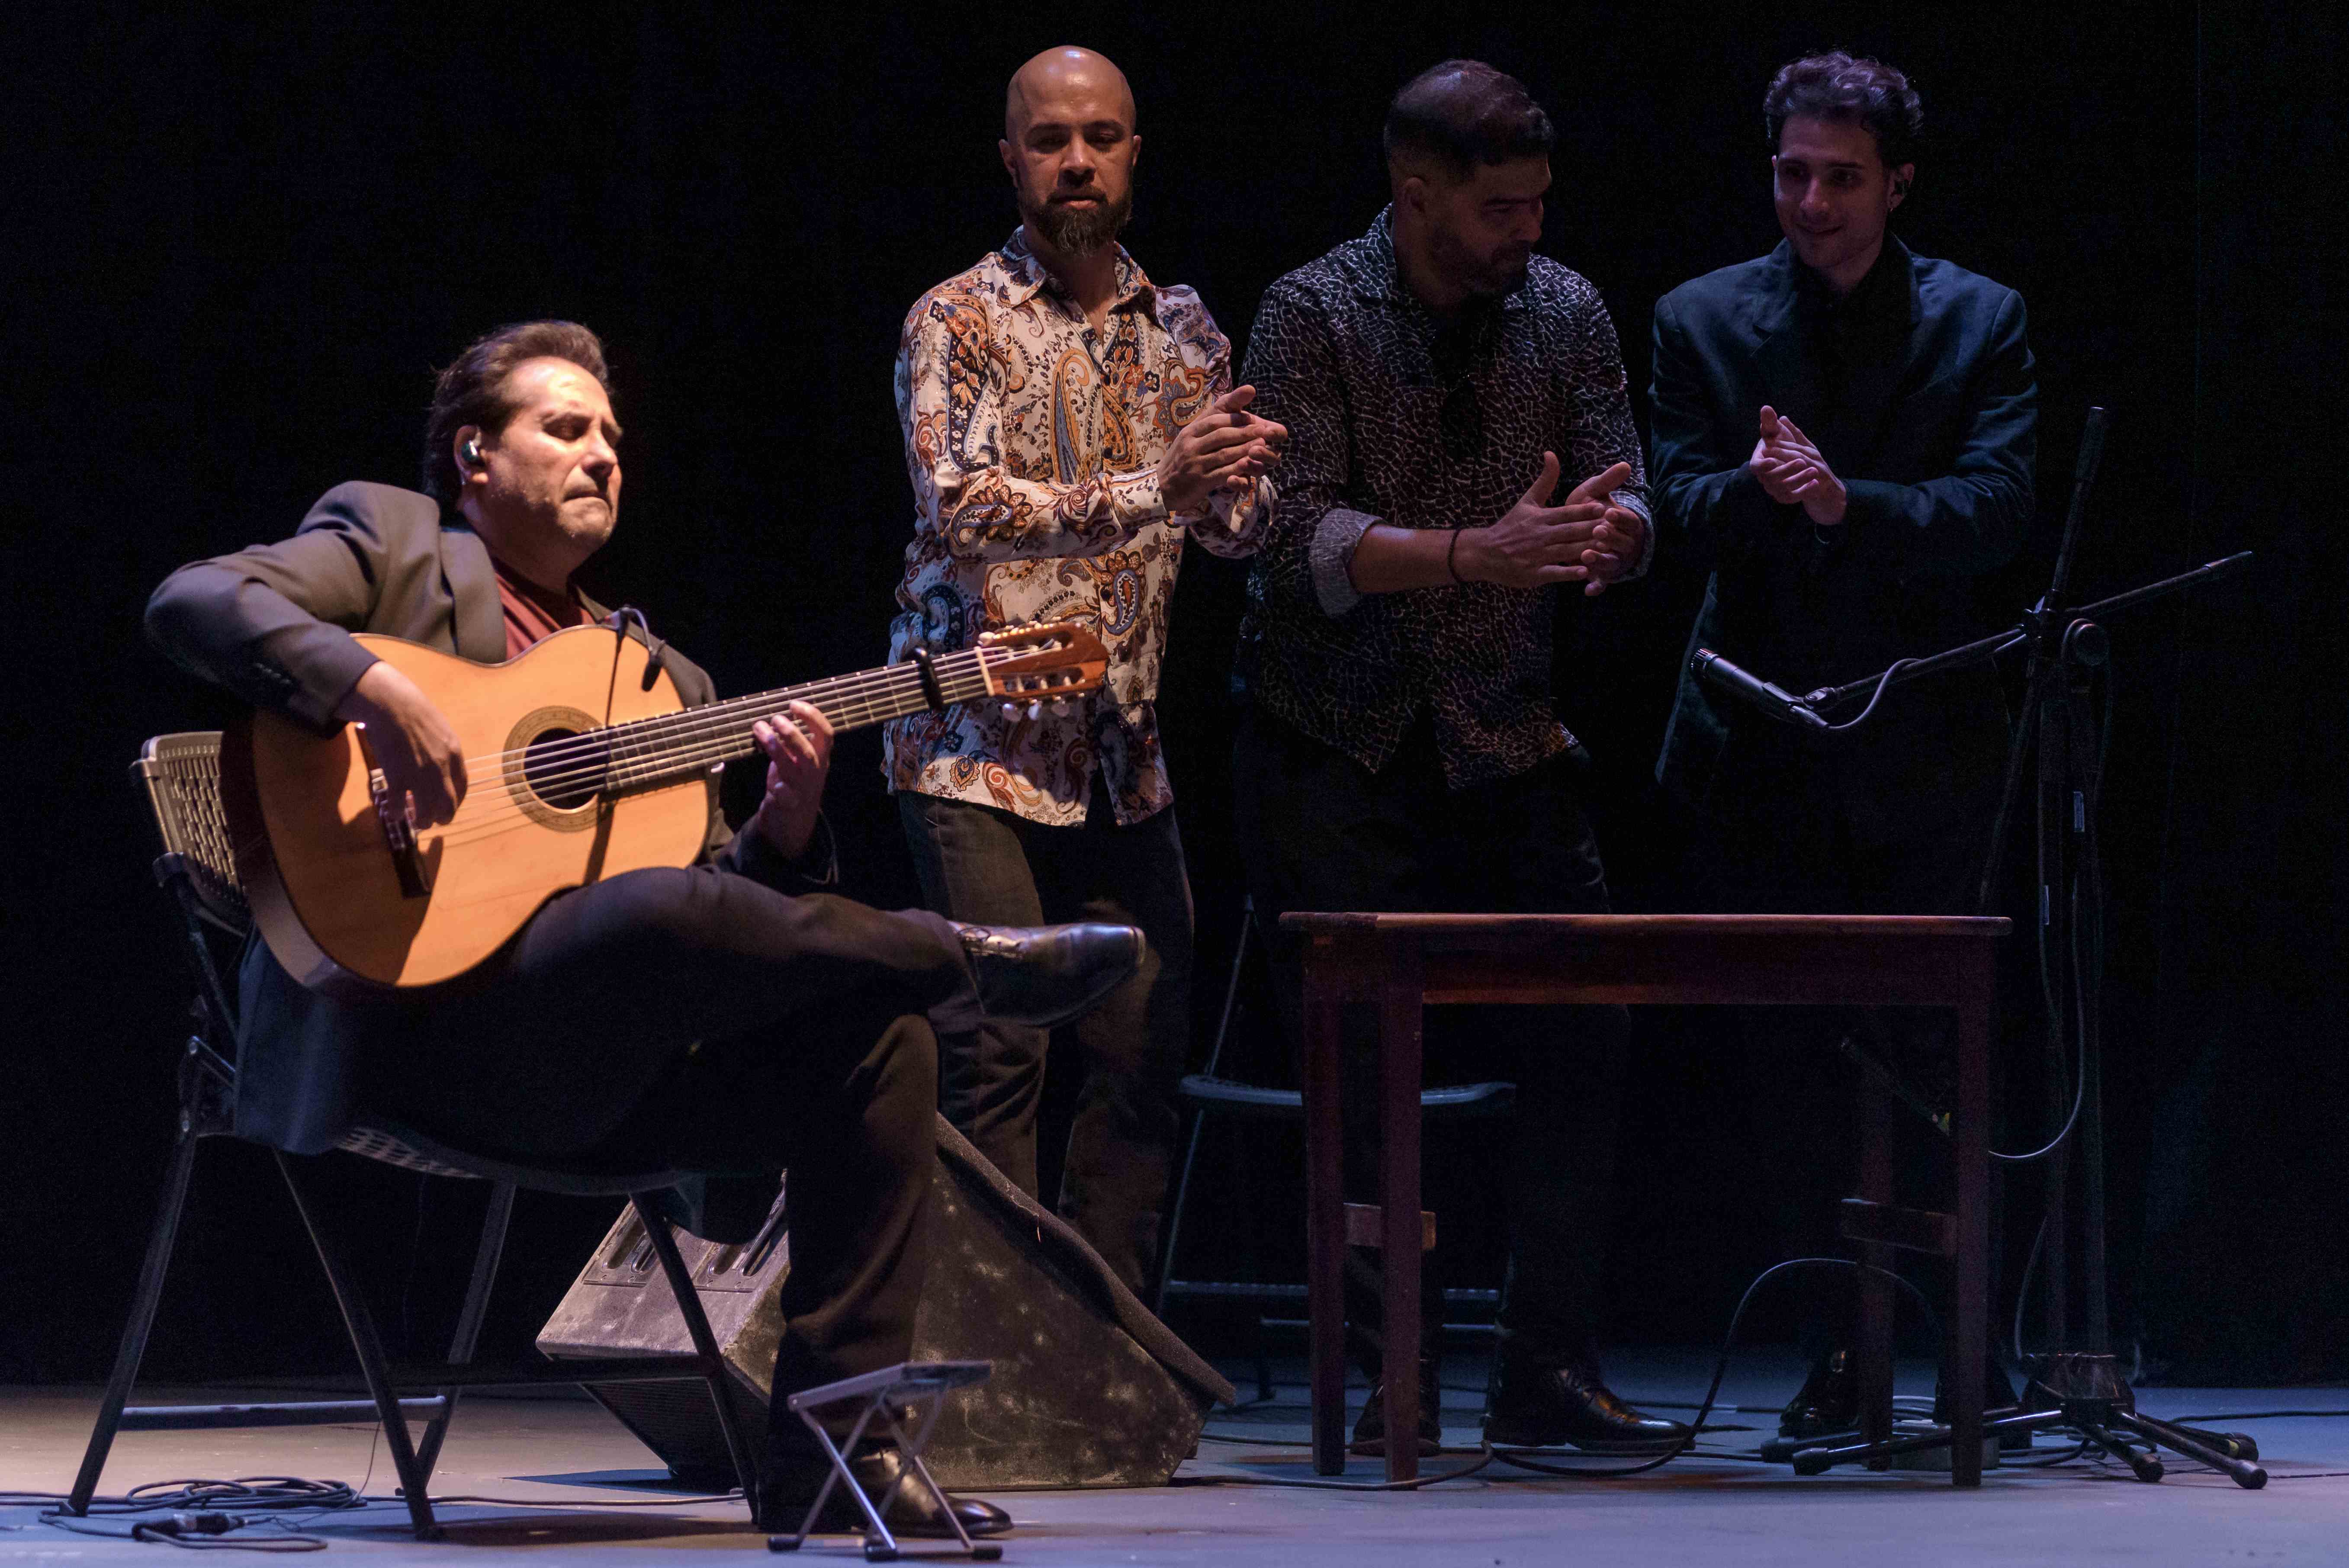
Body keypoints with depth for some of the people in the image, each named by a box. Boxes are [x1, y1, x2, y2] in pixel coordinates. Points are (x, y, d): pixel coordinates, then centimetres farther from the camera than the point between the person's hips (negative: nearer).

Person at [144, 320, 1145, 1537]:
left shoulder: (658, 678, 27)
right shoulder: (391, 543, 11)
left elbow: (730, 895, 21)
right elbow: (192, 604, -7)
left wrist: (786, 830, -2)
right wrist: (372, 688, -23)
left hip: (600, 1070, 7)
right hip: (419, 1014, -7)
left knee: (882, 1033, -14)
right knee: (665, 915, -36)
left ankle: (831, 1448, -13)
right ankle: (968, 965, -9)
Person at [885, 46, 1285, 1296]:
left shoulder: (1181, 330, 13)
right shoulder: (959, 322, -3)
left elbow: (1238, 530, 14)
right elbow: (959, 506, -16)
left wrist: (1239, 467, -11)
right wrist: (1153, 489, -24)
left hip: (1122, 751, 5)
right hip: (979, 739, -5)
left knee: (1146, 1052, 2)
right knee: (995, 1053, -10)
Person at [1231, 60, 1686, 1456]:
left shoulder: (1566, 313, 4)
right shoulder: (1313, 317, -8)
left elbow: (1626, 514, 2)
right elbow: (1303, 536, -18)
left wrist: (1605, 534, -23)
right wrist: (1481, 553, -31)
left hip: (1506, 745, 4)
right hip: (1340, 752, -3)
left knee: (1585, 1039, -5)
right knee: (1364, 1069, -4)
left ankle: (1549, 1371, 2)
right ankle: (1396, 1381, 4)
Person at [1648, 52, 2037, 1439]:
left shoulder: (1979, 322, 3)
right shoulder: (1705, 322, 6)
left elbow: (1997, 507, -9)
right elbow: (1686, 511, -2)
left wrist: (1847, 503, -25)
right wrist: (1758, 491, -25)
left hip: (1925, 748, -1)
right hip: (1766, 741, 1)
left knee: (1936, 1053, -1)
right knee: (1793, 1058, 1)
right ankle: (1835, 1362, 8)